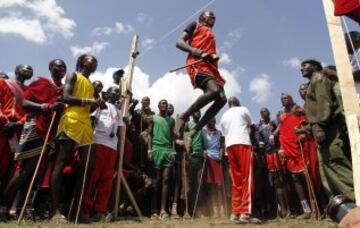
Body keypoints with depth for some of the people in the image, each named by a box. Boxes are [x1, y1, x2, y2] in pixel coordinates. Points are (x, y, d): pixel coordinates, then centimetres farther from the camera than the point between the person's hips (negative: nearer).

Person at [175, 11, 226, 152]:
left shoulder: (211, 35, 36)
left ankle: (192, 133, -14)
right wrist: (199, 53, -11)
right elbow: (179, 43, 3)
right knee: (214, 91, -33)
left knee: (222, 99, -15)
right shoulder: (195, 26, 16)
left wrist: (214, 56, 9)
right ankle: (183, 117, -17)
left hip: (210, 66, 8)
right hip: (197, 64, -7)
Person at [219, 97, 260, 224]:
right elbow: (252, 127, 22)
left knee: (236, 181, 7)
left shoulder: (223, 117, 25)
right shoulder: (243, 110, 13)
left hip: (229, 146, 5)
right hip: (242, 144, -5)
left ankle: (235, 212, 5)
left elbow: (224, 134, 19)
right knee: (247, 179, -7)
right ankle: (245, 213, -13)